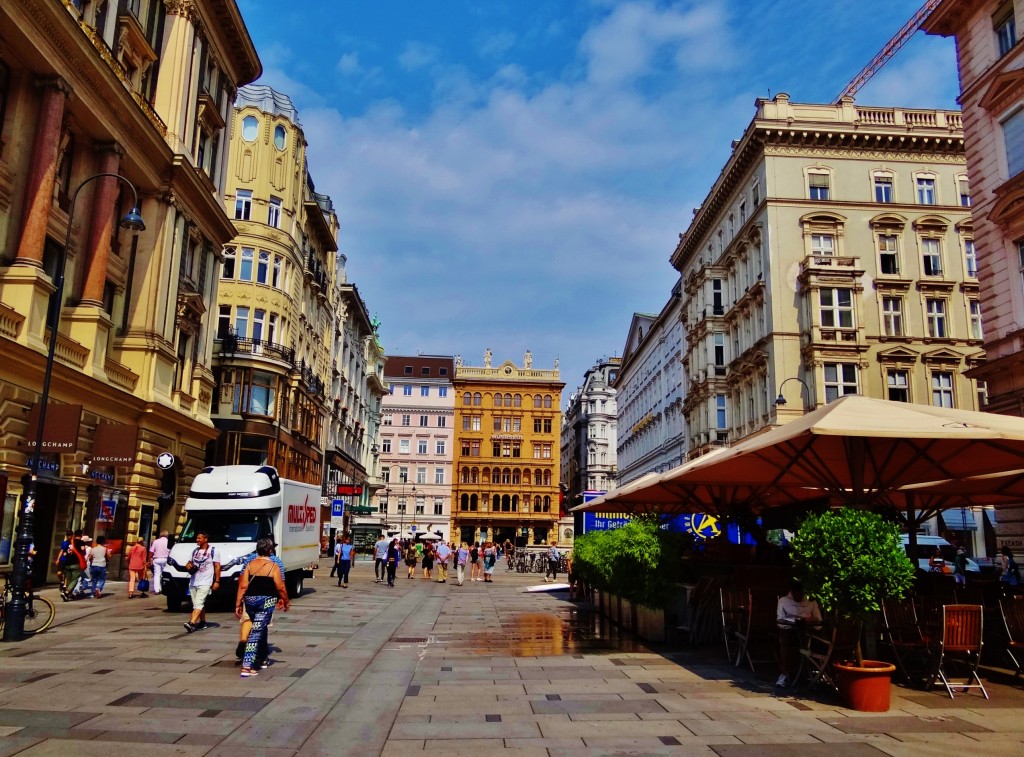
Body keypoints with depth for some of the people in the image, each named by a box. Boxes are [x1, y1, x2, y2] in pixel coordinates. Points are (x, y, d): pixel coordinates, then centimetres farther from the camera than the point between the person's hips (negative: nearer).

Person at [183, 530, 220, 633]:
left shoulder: (213, 551, -2)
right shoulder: (195, 551, 16)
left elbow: (217, 567, -4)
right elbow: (189, 563, 25)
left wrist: (217, 581, -11)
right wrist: (188, 566, 0)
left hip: (205, 583, -7)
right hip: (193, 582, 7)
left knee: (198, 603, -17)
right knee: (198, 604, 11)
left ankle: (192, 623, -29)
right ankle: (203, 622, 23)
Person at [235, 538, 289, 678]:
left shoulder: (250, 564, 5)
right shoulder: (273, 566, -6)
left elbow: (243, 586, 0)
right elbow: (280, 588, -6)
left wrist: (238, 604, 5)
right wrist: (286, 601, 8)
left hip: (250, 600, 5)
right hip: (266, 601, -4)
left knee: (259, 629, 23)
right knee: (256, 632, -5)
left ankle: (263, 658, 36)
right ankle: (247, 667, -10)